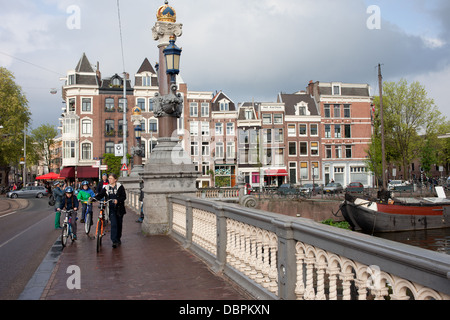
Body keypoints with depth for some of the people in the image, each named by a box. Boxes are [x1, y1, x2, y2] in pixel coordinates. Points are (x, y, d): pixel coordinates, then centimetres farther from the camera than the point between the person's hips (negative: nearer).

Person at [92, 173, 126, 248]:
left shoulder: (120, 187, -1)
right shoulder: (106, 188, 8)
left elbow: (124, 196, -10)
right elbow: (100, 195, 1)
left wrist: (118, 200, -27)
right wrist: (93, 198, -17)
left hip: (119, 208, -1)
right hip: (111, 209, 1)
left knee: (119, 224, 10)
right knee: (113, 224, -13)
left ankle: (118, 239, 28)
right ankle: (114, 241, -12)